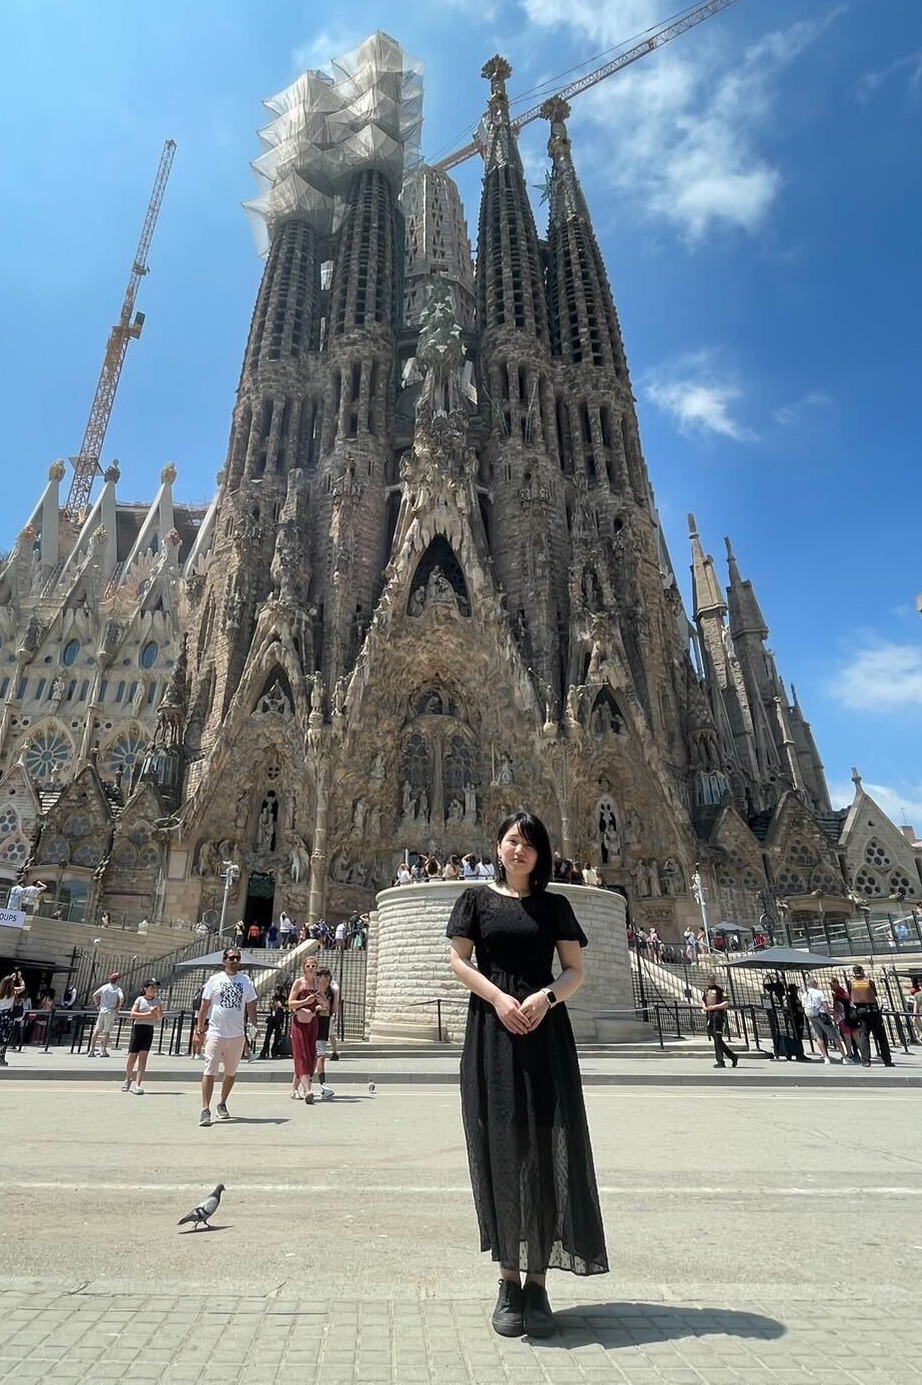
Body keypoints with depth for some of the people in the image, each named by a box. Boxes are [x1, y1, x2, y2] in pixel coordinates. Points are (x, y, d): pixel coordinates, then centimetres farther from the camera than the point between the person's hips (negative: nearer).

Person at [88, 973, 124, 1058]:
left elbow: (94, 995, 2)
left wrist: (97, 1005, 12)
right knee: (106, 1032, 6)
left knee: (96, 1031, 7)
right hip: (111, 1012, -2)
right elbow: (122, 998, -17)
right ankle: (104, 1051, 7)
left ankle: (92, 1051, 4)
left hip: (102, 1010, 2)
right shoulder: (118, 989, -2)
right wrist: (118, 1008, -3)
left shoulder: (104, 987, 6)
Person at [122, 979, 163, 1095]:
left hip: (149, 1030, 2)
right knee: (132, 1056, 5)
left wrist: (157, 1010, -11)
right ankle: (128, 1079, 31)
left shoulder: (157, 1001, 10)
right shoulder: (140, 999, 1)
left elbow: (160, 1017, 8)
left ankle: (138, 1084, -7)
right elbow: (133, 1014, -10)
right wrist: (147, 1014, -17)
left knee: (143, 1056, -8)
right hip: (138, 1028, -2)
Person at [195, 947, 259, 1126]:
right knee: (210, 1071, -9)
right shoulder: (215, 980, 1)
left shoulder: (246, 981, 6)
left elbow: (251, 1006, 8)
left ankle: (222, 1104, 30)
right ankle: (205, 1110, -3)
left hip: (237, 1034, 3)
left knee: (231, 1072, 12)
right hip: (216, 1033, -3)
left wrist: (254, 1025, -4)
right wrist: (199, 1027, -2)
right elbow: (205, 1005, 3)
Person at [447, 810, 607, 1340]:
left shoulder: (555, 905, 9)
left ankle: (538, 1281, 14)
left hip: (546, 1029, 1)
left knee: (546, 1147, 1)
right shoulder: (477, 898, 6)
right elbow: (459, 960, 1)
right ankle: (508, 1278, 16)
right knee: (500, 1145, 3)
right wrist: (498, 997, -14)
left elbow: (577, 970, 6)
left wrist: (547, 996, -13)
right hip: (492, 1030, -1)